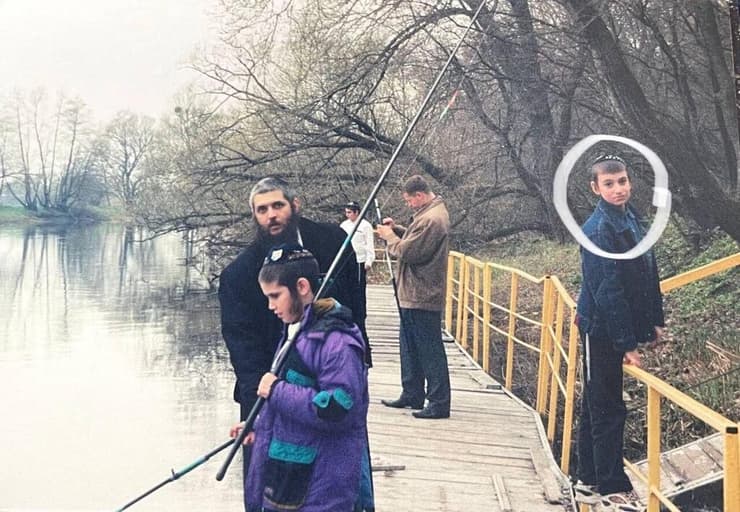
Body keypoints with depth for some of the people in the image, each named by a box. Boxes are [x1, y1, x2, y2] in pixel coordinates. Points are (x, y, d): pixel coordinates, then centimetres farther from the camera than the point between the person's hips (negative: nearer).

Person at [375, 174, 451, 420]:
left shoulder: (431, 219, -21)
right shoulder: (433, 213, 13)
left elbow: (407, 251, -21)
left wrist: (389, 236, -5)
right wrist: (397, 229, 5)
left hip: (422, 297, -11)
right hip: (415, 295, 11)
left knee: (430, 352, -4)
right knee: (411, 349, 19)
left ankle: (439, 403, 1)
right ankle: (412, 394, 29)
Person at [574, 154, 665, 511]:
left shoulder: (632, 217, 7)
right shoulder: (599, 229, -19)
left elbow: (648, 274, 15)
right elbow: (608, 292, -21)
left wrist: (655, 320, 13)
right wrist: (626, 344, -20)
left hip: (619, 326, 9)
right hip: (602, 331, -9)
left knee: (596, 406, 16)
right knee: (607, 411, -1)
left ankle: (590, 482, 26)